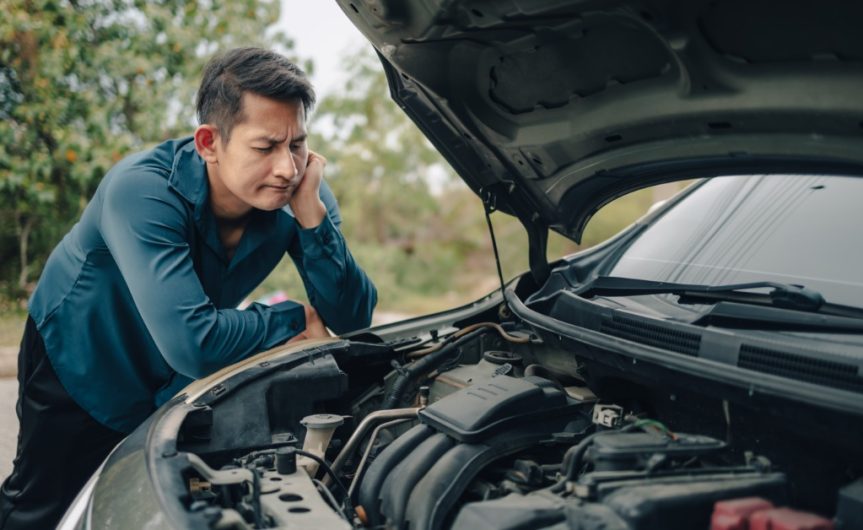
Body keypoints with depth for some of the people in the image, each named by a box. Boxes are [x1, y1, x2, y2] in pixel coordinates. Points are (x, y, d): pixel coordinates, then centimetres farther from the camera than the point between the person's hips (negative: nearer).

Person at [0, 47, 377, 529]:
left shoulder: (298, 192, -22)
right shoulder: (142, 191, -37)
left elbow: (352, 319, -24)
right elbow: (193, 344, -47)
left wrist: (312, 215, -37)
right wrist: (294, 320, -31)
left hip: (178, 383, 4)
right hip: (78, 364, -3)